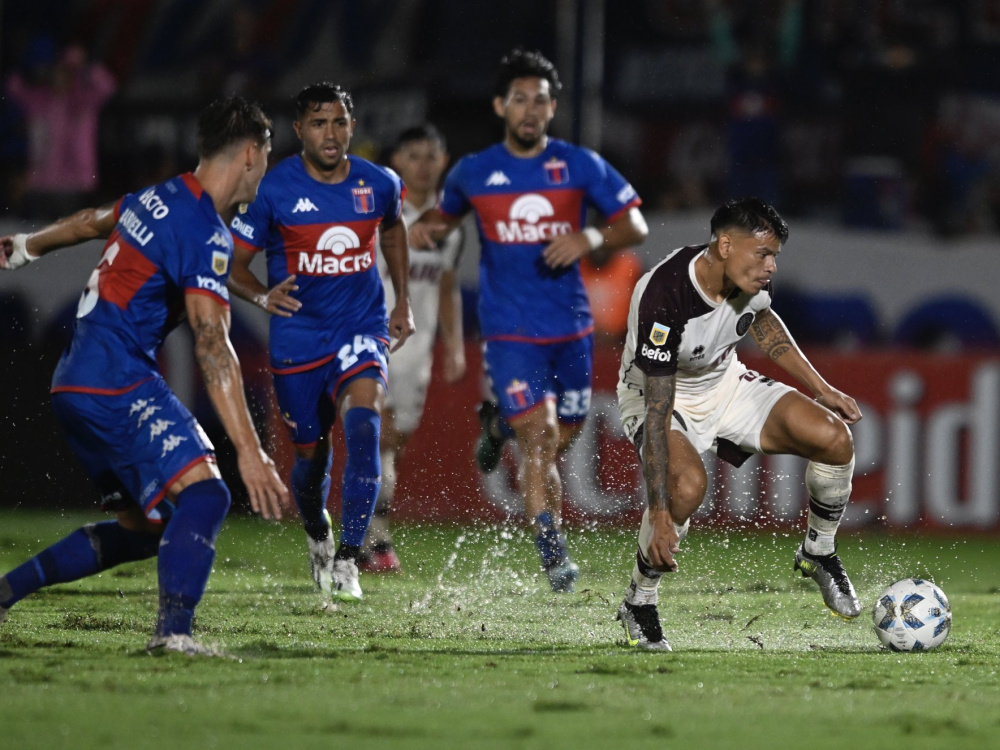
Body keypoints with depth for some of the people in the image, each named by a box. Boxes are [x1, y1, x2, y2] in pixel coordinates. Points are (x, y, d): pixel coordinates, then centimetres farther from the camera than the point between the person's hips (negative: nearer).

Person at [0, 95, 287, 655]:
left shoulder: (159, 198, 13)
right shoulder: (208, 235, -15)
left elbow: (93, 222, 34)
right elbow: (212, 347, -23)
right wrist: (250, 451, -27)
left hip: (76, 385, 10)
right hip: (118, 383, -10)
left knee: (145, 526, 13)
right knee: (204, 494, -22)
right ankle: (175, 630, -39)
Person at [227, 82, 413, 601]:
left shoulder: (379, 184, -2)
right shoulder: (274, 190, -10)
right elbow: (234, 262, -5)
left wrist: (403, 302, 19)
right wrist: (263, 296, -26)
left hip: (362, 330, 1)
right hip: (298, 338, 0)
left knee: (363, 418, -26)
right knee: (311, 456, 7)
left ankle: (347, 559, -25)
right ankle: (317, 538, 42)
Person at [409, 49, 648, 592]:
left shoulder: (581, 166, 0)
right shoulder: (473, 173, 2)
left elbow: (636, 226, 2)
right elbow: (448, 213, 22)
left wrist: (592, 239, -17)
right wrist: (425, 228, -2)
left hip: (571, 329, 2)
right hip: (510, 332, -2)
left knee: (562, 438, 11)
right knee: (541, 436, -17)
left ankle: (499, 424, 44)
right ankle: (553, 553, -13)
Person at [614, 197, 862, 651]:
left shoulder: (749, 277, -16)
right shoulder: (662, 298, -36)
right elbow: (658, 412, -36)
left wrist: (819, 387, 11)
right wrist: (659, 513, -39)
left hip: (724, 383, 6)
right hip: (657, 396, -6)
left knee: (833, 438, -12)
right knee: (688, 484, -36)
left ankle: (818, 554, 15)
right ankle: (639, 605, -12)